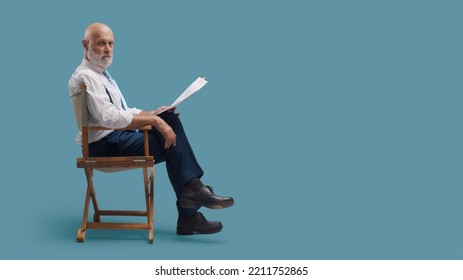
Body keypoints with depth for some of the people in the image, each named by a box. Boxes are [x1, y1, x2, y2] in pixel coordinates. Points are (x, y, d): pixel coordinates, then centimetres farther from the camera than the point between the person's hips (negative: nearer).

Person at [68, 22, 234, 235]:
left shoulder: (102, 75, 19)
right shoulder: (85, 77, -14)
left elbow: (123, 113, 18)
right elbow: (109, 117, -26)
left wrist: (153, 114, 3)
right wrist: (153, 120, -25)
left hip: (118, 138, 9)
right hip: (106, 145, -9)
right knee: (171, 145, -16)